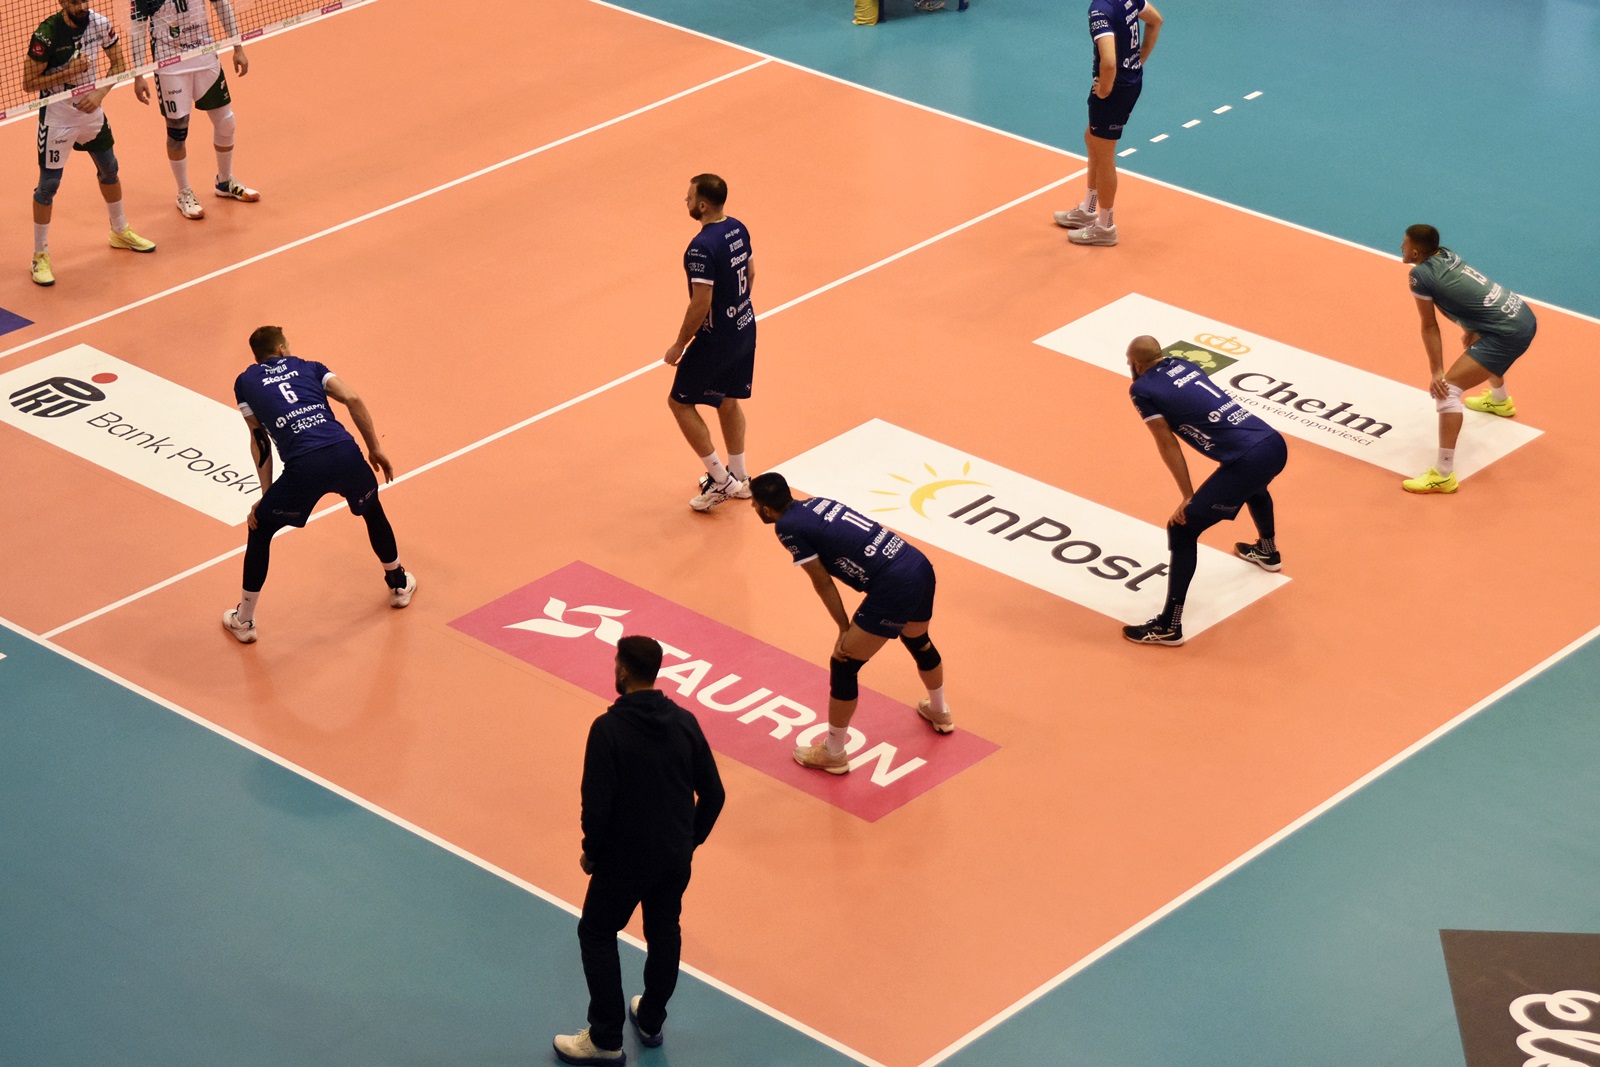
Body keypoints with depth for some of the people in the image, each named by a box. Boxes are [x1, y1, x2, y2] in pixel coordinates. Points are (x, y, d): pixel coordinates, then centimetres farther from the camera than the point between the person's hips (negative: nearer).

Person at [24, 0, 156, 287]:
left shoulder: (100, 23, -10)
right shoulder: (46, 35, -24)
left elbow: (119, 63, 3)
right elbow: (29, 83, -18)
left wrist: (99, 92, -13)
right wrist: (68, 72, -29)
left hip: (91, 110, 5)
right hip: (57, 116, -5)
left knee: (109, 170, 19)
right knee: (48, 185, -3)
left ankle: (120, 232, 42)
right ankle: (40, 256, 9)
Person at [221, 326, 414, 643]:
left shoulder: (245, 382, 20)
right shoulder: (309, 367, 24)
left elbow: (260, 441, 16)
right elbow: (353, 399, 10)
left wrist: (266, 496, 19)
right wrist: (375, 450, 16)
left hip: (303, 465, -2)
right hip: (345, 453, 2)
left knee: (260, 528, 21)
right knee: (373, 511, 34)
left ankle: (243, 620, 25)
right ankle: (399, 584, 51)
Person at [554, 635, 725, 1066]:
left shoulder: (609, 729, -20)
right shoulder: (684, 723, -5)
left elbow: (597, 803, -21)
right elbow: (713, 794, 0)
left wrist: (591, 851, -4)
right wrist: (691, 841, 15)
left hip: (625, 858, -5)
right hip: (676, 857, 5)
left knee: (597, 934, 13)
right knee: (665, 934, 23)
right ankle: (650, 1022, 38)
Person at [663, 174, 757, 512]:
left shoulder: (701, 248, -27)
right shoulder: (738, 229, 0)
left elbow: (700, 304, -25)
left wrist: (679, 345, -15)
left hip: (717, 338, -9)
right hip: (745, 329, 9)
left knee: (680, 402, 7)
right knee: (728, 402, 22)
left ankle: (720, 480, 9)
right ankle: (738, 479, 33)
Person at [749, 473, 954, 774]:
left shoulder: (788, 527, -7)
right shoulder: (816, 502, 14)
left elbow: (823, 583, -3)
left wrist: (845, 630, 7)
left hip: (894, 588, -8)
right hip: (921, 566, 8)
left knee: (843, 666, 8)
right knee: (918, 641, 36)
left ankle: (833, 754, 22)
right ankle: (940, 713, 61)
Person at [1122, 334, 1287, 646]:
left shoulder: (1142, 389, -2)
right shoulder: (1181, 364, 16)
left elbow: (1167, 445, -3)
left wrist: (1188, 497, 1)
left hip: (1247, 461, -8)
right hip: (1275, 444, 8)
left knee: (1182, 529, 1)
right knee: (1253, 484, 42)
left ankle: (1169, 626, 3)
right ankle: (1267, 552, 70)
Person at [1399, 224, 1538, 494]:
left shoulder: (1421, 275, -13)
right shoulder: (1447, 255, 9)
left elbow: (1429, 326, -8)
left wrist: (1436, 372, -5)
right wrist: (1470, 331, 27)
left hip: (1508, 334, -10)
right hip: (1525, 315, 10)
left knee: (1448, 390, -13)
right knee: (1481, 348, 43)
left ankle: (1443, 475, -17)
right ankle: (1500, 401, 73)